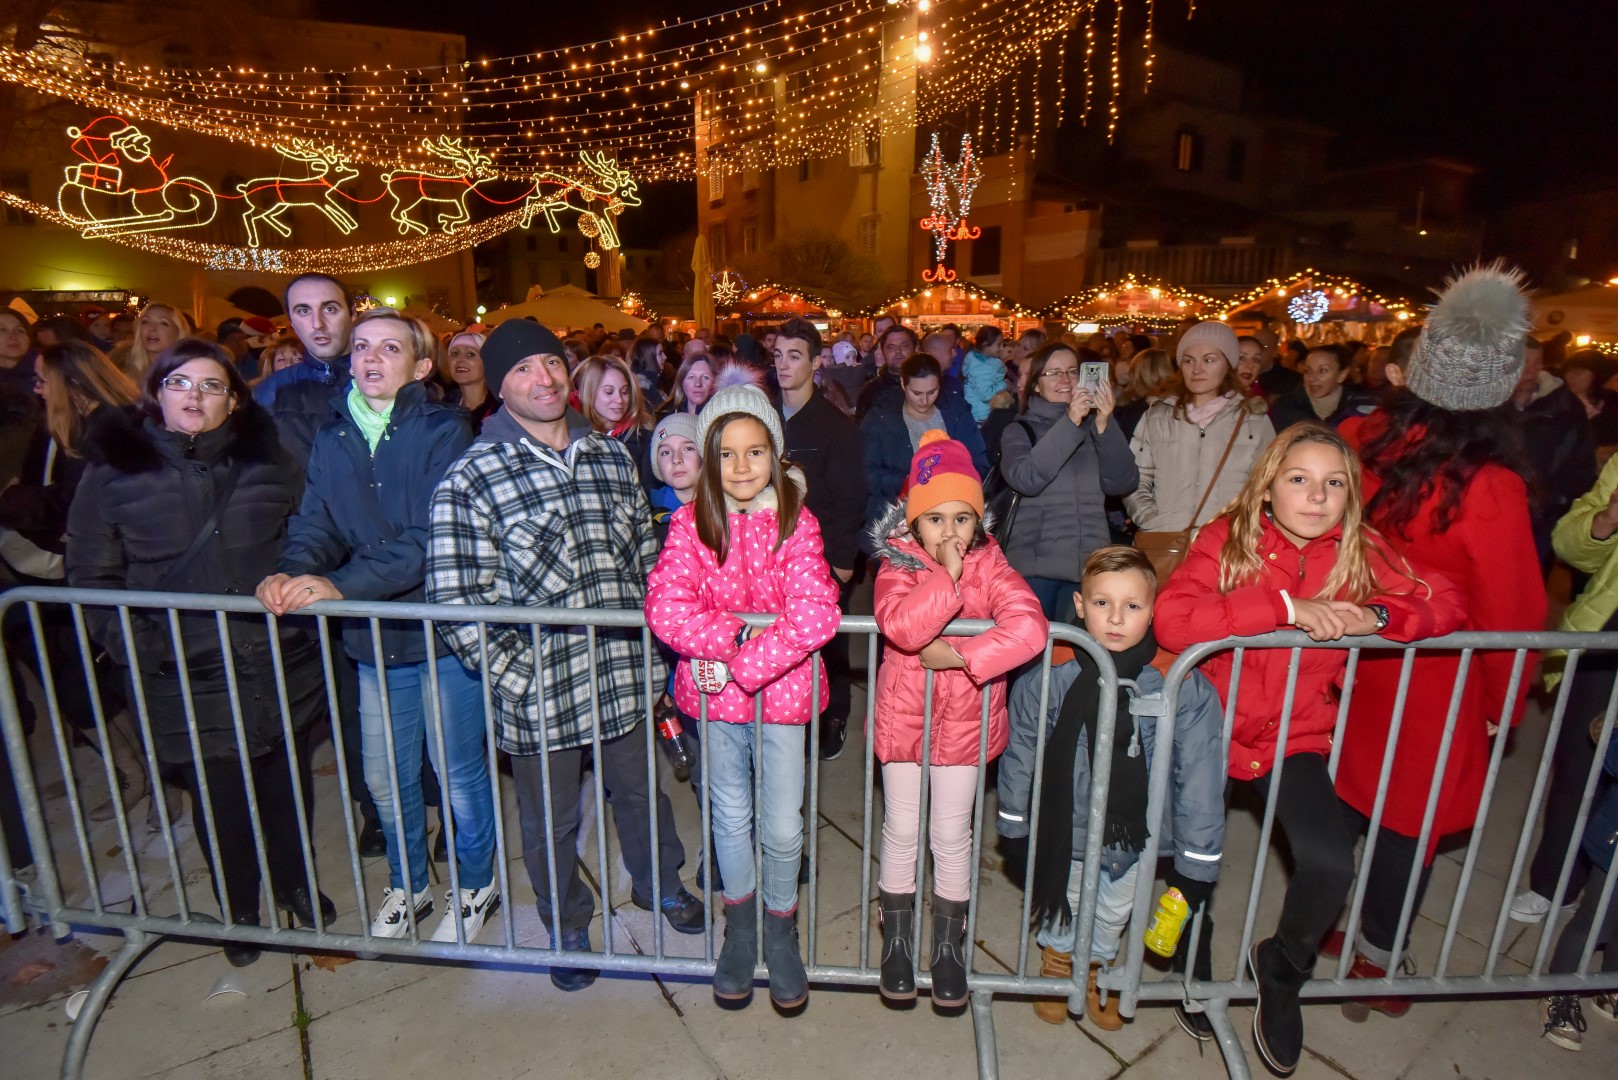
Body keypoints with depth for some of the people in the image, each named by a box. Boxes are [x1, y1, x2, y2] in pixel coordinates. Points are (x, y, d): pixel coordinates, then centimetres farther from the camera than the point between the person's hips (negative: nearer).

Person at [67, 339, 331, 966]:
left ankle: (293, 883, 42)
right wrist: (133, 643, -8)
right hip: (186, 679, -1)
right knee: (218, 801, 11)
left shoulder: (269, 460, 3)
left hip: (281, 666, 1)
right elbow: (92, 575, 3)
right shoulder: (114, 468, 0)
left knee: (287, 785, 16)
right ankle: (237, 909, 37)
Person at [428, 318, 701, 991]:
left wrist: (652, 646, 5)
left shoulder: (611, 456, 3)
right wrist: (517, 679, -15)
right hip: (539, 693, -3)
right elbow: (455, 601, -13)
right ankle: (567, 924, 46)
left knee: (641, 790, 23)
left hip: (624, 676, 4)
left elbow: (647, 557, 9)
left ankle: (659, 884, 52)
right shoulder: (470, 479, -11)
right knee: (551, 821, 18)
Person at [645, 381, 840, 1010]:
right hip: (715, 693, 1)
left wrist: (743, 666, -24)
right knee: (731, 818, 17)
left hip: (781, 690, -1)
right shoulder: (690, 523, -6)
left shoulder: (797, 523, -11)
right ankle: (740, 928, 43)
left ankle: (780, 931, 38)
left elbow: (817, 614, -23)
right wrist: (735, 636, -29)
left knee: (782, 827, 8)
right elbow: (664, 606, -18)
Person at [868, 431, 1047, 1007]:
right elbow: (900, 626, -30)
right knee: (901, 832, 12)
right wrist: (948, 574, -30)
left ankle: (948, 945, 35)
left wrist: (961, 655, -25)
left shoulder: (991, 564, -9)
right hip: (903, 713, 0)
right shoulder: (897, 563, -10)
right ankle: (896, 939, 34)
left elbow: (1030, 627, -26)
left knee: (951, 835, 12)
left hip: (964, 718, 0)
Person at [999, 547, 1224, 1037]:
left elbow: (1200, 783, -15)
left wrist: (1194, 871, -8)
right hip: (1067, 830, 0)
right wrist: (1015, 834, 2)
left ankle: (1097, 971, 58)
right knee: (1063, 908, 25)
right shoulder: (1047, 679, -23)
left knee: (1114, 914, 26)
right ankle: (1057, 965, 58)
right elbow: (1019, 760, -7)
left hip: (1139, 834, 0)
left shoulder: (1186, 688, -25)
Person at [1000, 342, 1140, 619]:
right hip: (1035, 567, -2)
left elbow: (1123, 484, -2)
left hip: (1090, 567, 2)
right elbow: (1025, 479, -16)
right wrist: (1070, 423, -19)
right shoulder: (1019, 431, 5)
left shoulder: (1093, 428, 13)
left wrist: (1104, 425, -14)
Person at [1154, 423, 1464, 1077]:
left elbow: (1445, 602, -2)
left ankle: (1281, 971, 21)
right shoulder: (1226, 540, -14)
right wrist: (1285, 605, -31)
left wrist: (1377, 617, -21)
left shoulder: (1359, 554, -3)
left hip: (1294, 741, 2)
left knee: (1330, 865, -14)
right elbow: (1171, 618, -28)